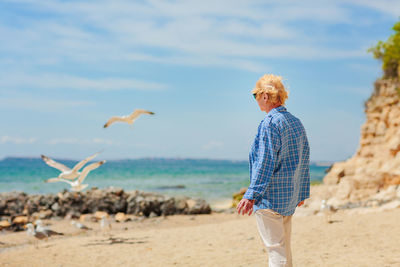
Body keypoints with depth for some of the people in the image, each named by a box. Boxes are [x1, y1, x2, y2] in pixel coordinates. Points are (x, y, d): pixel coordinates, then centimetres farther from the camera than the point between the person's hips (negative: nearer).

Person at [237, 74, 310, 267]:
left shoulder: (270, 123, -14)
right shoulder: (296, 122, 12)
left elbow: (266, 163, -20)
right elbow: (304, 161, 17)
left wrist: (251, 195, -20)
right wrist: (302, 192, 24)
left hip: (270, 197, -9)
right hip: (290, 198, 9)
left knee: (275, 249, -6)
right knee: (284, 249, 17)